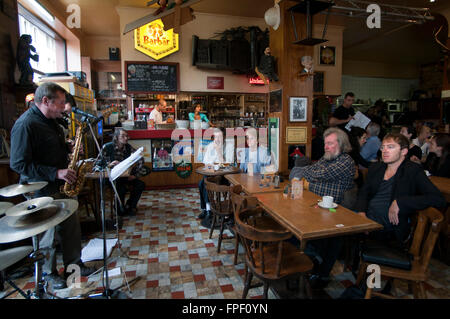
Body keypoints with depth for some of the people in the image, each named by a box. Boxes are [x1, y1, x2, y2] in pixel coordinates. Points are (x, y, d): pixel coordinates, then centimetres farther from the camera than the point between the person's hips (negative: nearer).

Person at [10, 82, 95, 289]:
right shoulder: (25, 125, -20)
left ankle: (74, 264, 33)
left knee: (71, 226, 16)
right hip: (41, 191, -8)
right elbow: (19, 164, -23)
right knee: (48, 235, 8)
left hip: (61, 186, 8)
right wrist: (55, 173, -25)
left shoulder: (50, 121, 9)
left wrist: (69, 159, 5)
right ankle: (49, 273, 30)